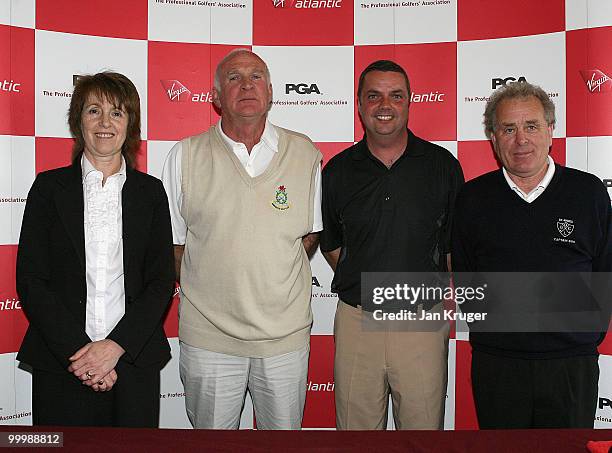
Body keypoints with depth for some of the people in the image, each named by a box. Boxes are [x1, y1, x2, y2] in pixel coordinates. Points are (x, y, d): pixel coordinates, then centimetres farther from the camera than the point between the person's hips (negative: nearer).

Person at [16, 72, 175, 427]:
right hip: (60, 364, 0)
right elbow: (30, 280, -2)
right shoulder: (49, 187, 2)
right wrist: (77, 350, -11)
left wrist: (115, 346, -11)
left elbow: (162, 281, 1)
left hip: (133, 360, 1)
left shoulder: (151, 191, 4)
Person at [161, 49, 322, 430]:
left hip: (286, 333, 1)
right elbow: (173, 241, 5)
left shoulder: (304, 152, 1)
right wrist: (204, 288, 1)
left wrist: (277, 278, 2)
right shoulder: (185, 156, -2)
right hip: (209, 337, 0)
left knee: (284, 431, 17)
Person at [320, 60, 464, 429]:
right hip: (356, 321, 1)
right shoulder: (337, 171, 3)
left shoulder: (442, 165, 0)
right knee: (356, 429, 13)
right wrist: (360, 284, 4)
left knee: (424, 427, 11)